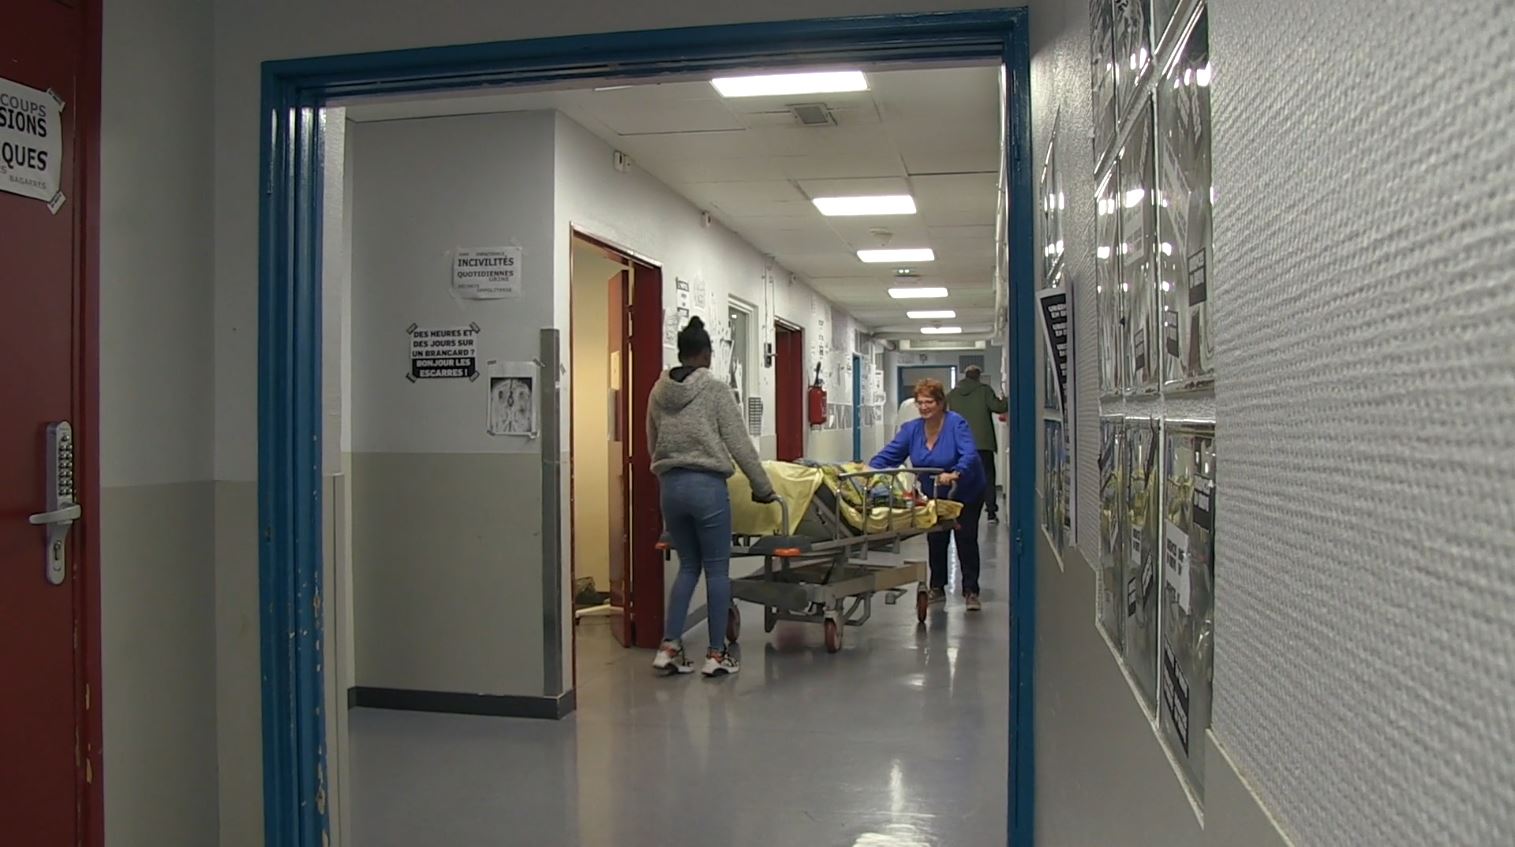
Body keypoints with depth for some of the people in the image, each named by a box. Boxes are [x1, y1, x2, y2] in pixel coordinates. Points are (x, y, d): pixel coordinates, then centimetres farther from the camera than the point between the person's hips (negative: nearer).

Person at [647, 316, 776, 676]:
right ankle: (717, 653, 10)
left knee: (688, 566, 16)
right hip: (707, 485, -5)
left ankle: (669, 647, 9)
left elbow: (652, 446, 14)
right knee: (717, 569, 5)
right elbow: (739, 444, -7)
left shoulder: (658, 392, 8)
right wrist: (763, 487, 1)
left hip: (670, 486, 5)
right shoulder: (715, 388, -7)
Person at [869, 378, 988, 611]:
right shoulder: (912, 429, -8)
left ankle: (971, 591, 7)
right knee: (935, 541, 8)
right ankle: (937, 588, 22)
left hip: (965, 493, -5)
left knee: (966, 540, -2)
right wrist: (871, 468, -29)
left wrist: (955, 473, -53)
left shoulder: (956, 424, -23)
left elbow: (970, 455, -35)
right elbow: (889, 454, -11)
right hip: (933, 494, 5)